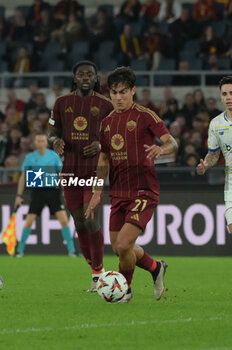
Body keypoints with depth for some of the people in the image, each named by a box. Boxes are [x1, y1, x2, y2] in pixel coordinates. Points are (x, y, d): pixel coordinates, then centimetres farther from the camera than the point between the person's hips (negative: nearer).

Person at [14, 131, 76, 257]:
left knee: (64, 220, -9)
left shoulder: (54, 156, -1)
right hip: (37, 192, 0)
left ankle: (71, 250, -1)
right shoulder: (30, 157, 0)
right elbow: (23, 177, 7)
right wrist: (19, 195, 2)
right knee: (28, 222, -4)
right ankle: (20, 250, 12)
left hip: (53, 191, 0)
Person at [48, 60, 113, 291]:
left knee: (91, 220, -13)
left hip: (95, 169, -3)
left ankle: (98, 273, -3)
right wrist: (56, 141, -10)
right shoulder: (62, 103, 7)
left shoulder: (105, 105, 0)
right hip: (70, 169, 3)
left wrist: (101, 145, -14)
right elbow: (53, 133, 14)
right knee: (79, 222, 7)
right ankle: (95, 269, 20)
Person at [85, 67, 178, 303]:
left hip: (143, 192, -7)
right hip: (118, 193, 7)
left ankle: (125, 290, 7)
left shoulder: (145, 116, -6)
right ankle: (155, 268, 34)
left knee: (123, 244, -16)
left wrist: (162, 149, -33)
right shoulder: (107, 122, 13)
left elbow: (172, 143, -10)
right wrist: (97, 192, 16)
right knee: (118, 248, 8)